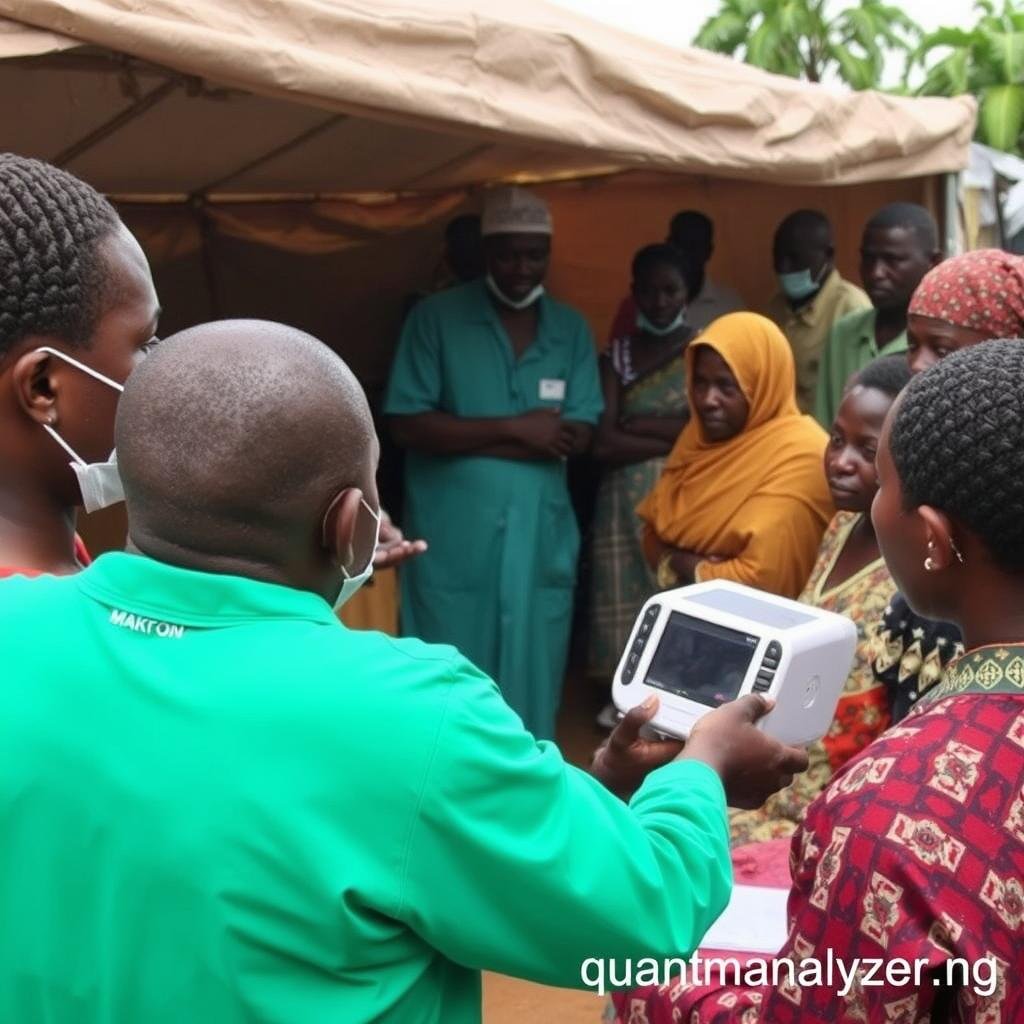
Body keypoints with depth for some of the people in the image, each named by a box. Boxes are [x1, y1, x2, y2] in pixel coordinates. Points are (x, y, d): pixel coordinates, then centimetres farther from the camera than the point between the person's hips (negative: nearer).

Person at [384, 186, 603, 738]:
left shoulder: (572, 329, 6)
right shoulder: (435, 317, -2)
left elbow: (577, 436, -3)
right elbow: (408, 425, -10)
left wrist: (464, 437, -10)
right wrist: (514, 428, -13)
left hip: (540, 534, 3)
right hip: (452, 533, -3)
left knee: (532, 674, 11)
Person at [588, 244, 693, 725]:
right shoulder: (616, 355, 7)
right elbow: (602, 443, -5)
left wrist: (639, 424, -7)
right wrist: (676, 438, -10)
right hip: (627, 501, 2)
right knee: (627, 597, 1)